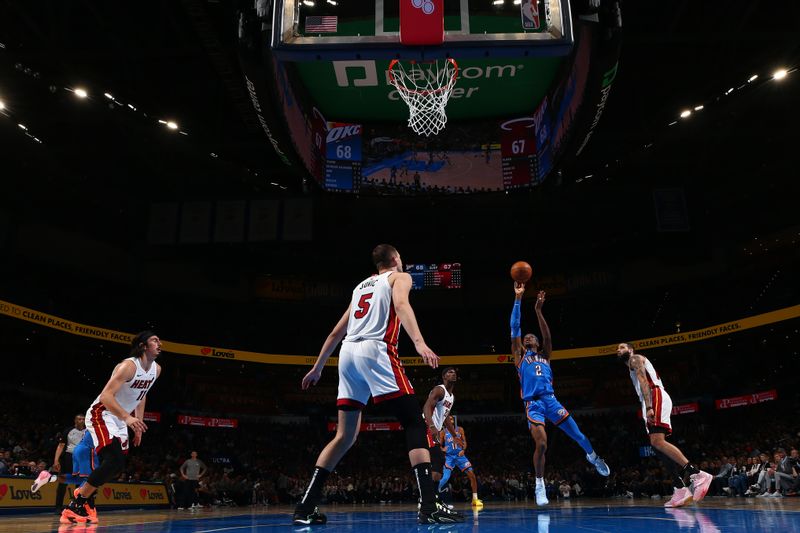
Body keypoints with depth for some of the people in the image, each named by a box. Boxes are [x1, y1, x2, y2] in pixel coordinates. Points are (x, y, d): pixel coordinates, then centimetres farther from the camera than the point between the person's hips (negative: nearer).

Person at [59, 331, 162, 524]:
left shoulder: (156, 369, 2)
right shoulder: (129, 366, -24)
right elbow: (106, 395, -31)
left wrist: (138, 424, 15)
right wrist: (127, 417, -41)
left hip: (119, 419, 9)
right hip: (101, 414, -9)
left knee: (117, 465, 9)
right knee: (114, 461, -23)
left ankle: (83, 495, 28)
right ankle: (76, 505, -10)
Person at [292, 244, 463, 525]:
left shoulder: (361, 285, 31)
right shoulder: (399, 277, 13)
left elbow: (336, 332, 32)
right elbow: (401, 305, -11)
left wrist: (317, 367, 38)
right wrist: (419, 342, -25)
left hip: (348, 353, 6)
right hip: (376, 350, -6)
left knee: (345, 435, 13)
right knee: (414, 423, -4)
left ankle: (305, 507, 10)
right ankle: (429, 506, -16)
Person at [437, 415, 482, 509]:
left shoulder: (460, 429, 3)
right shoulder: (443, 432, -1)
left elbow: (464, 442, 5)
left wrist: (463, 450, -14)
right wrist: (442, 449, -20)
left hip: (460, 455, 2)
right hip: (449, 456, -2)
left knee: (472, 475, -7)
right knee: (445, 478, -15)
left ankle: (475, 499, 2)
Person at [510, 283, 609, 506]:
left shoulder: (545, 355, 19)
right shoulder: (519, 357, 13)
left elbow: (547, 334, 3)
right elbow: (515, 329, 5)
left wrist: (538, 310, -9)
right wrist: (518, 300, -1)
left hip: (551, 400, 3)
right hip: (533, 404, -2)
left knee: (577, 435, 7)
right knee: (541, 444, -20)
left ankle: (593, 457, 40)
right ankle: (540, 485, -3)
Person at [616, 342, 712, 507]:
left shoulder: (635, 358, 5)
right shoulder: (634, 367, 33)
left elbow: (644, 381, -11)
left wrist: (648, 407, -23)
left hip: (656, 397, -10)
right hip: (652, 403, 10)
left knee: (657, 441, -23)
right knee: (657, 444, 3)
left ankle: (698, 475, -28)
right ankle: (680, 489, -2)